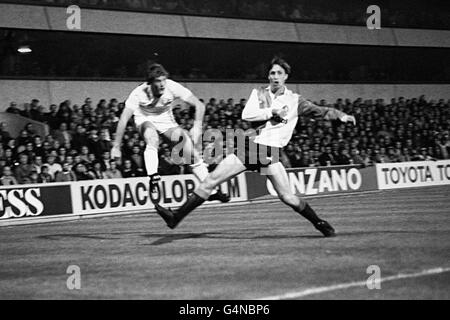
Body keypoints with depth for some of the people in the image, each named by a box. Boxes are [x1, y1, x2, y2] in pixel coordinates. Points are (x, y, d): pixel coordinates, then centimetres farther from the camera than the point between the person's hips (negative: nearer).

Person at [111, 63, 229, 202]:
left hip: (166, 120, 2)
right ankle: (153, 179, -40)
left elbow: (199, 105, -21)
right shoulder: (139, 93, -30)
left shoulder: (172, 87, -26)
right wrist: (116, 147, -37)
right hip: (145, 120, -2)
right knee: (152, 138, -38)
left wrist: (197, 127, -35)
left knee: (189, 146, -14)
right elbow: (124, 119, -33)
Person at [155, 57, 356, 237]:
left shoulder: (294, 101, 5)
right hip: (249, 147, 2)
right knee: (211, 180, -5)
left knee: (287, 196, -11)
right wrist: (273, 112, -11)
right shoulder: (258, 94, 10)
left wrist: (341, 116, -14)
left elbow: (320, 111, 0)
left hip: (270, 153, -2)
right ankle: (176, 217, -3)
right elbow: (246, 114, -5)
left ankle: (320, 224, 9)